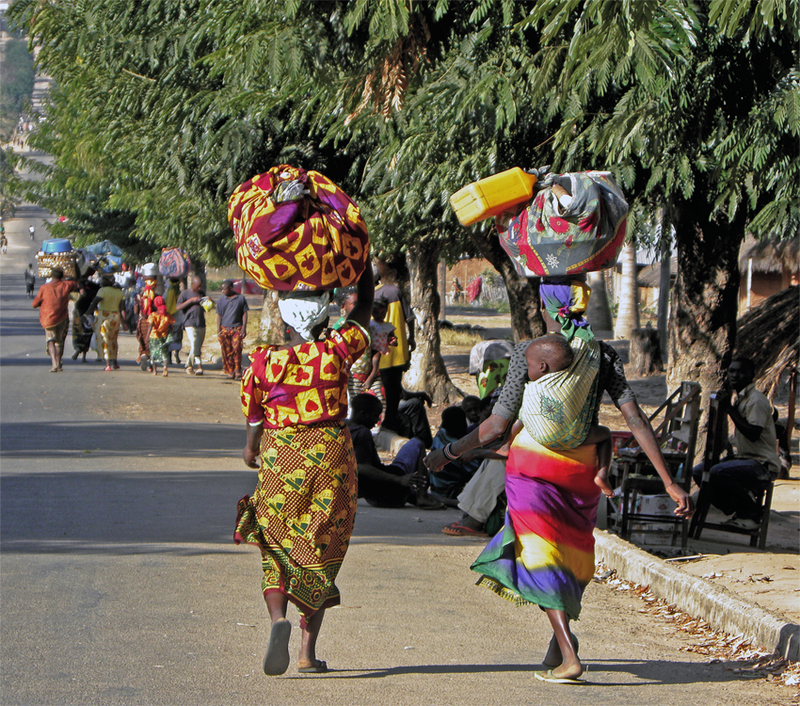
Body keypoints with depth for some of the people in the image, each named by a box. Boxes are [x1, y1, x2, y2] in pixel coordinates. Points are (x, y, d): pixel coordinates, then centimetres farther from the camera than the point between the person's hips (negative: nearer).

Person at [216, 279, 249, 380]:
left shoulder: (241, 298, 5)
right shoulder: (221, 300, 9)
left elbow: (244, 314, 7)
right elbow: (219, 315, 10)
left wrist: (244, 328, -1)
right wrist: (218, 331, 4)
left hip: (237, 329, -2)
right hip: (224, 329, 2)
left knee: (237, 349, -12)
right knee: (227, 351, -2)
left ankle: (238, 371, -4)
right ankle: (230, 371, 5)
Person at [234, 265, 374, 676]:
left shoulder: (262, 363, -5)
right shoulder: (337, 351, -6)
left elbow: (254, 419, 4)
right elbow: (365, 308, 10)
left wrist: (251, 450, 24)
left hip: (279, 460, 0)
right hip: (331, 459, 1)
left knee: (276, 550, 10)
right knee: (321, 553, 10)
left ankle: (278, 617, -20)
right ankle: (308, 652, 8)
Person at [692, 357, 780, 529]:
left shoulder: (757, 399, -13)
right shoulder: (740, 399, 18)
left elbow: (753, 433, -25)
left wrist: (729, 408, -19)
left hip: (763, 464, -10)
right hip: (745, 459, 10)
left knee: (719, 472, -33)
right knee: (699, 471, 4)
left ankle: (752, 512, -13)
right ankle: (739, 511, 4)